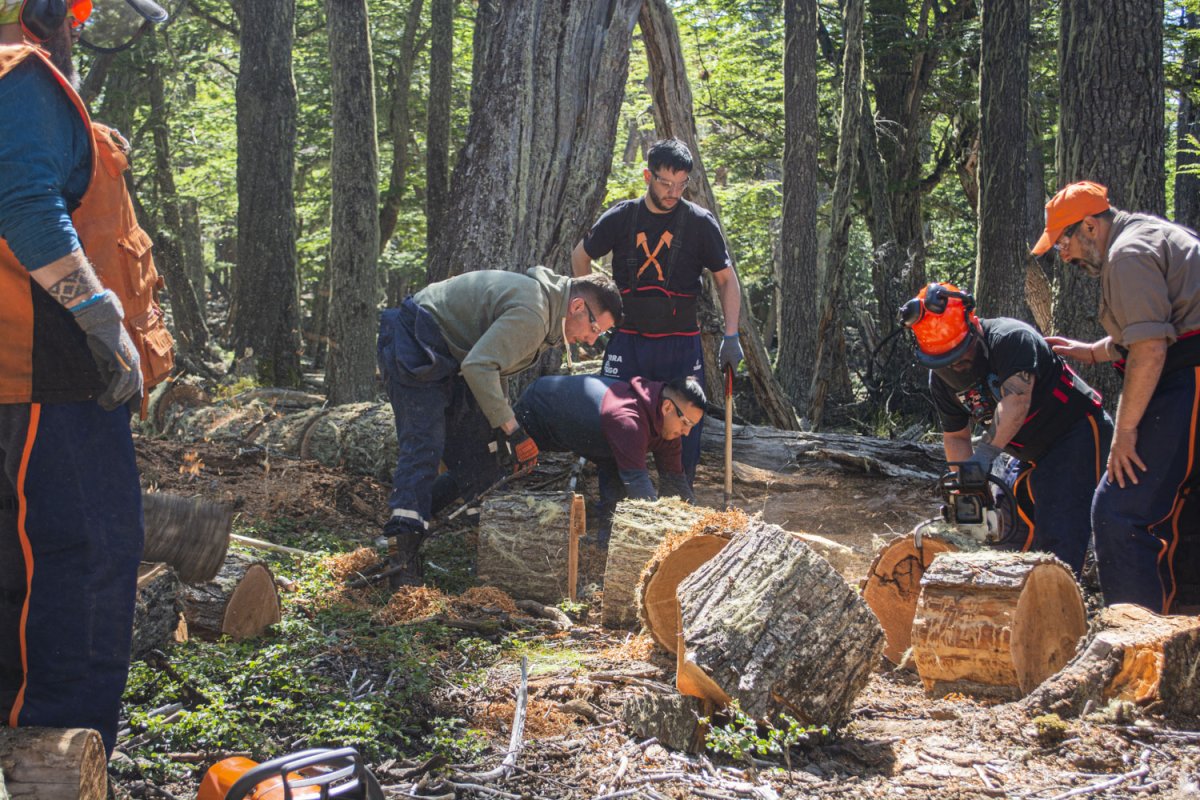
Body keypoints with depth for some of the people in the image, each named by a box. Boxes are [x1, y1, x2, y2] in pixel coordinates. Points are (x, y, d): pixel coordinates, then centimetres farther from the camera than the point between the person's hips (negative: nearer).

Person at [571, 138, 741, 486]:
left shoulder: (700, 222, -4)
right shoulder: (621, 218, 0)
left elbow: (726, 279, 2)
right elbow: (581, 256, 16)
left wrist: (731, 336, -8)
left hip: (681, 344, -1)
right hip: (628, 340, 1)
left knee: (684, 429, 0)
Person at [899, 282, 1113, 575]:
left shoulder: (1012, 338, -26)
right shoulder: (941, 377, -2)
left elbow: (1015, 400, -39)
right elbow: (955, 437, 3)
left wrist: (985, 453, -47)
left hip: (1078, 434, -8)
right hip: (1031, 456, 8)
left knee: (1058, 537, -18)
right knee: (1011, 530, 9)